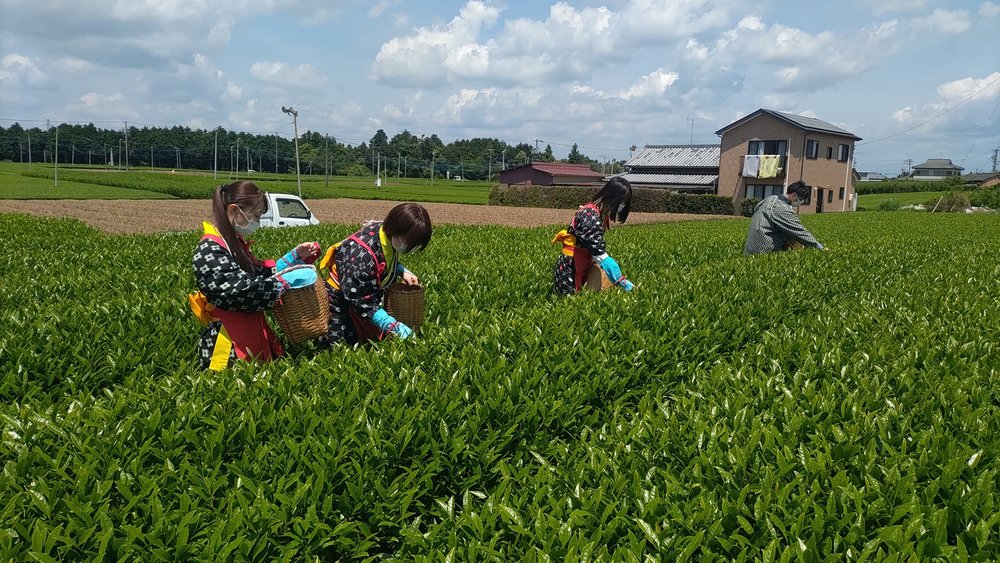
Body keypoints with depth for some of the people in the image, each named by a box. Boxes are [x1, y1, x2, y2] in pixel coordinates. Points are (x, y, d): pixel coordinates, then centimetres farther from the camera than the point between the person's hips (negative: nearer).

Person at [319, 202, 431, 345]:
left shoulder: (389, 236, -12)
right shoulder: (364, 253, -38)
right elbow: (359, 299, -34)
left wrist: (403, 272, -7)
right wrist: (393, 326, -36)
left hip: (367, 294, 8)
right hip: (340, 298, -8)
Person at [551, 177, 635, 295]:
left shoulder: (600, 213, 5)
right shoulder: (590, 216, -25)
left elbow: (599, 246, 7)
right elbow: (600, 256, -29)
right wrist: (623, 282, -29)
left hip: (582, 267, 9)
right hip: (569, 270, -9)